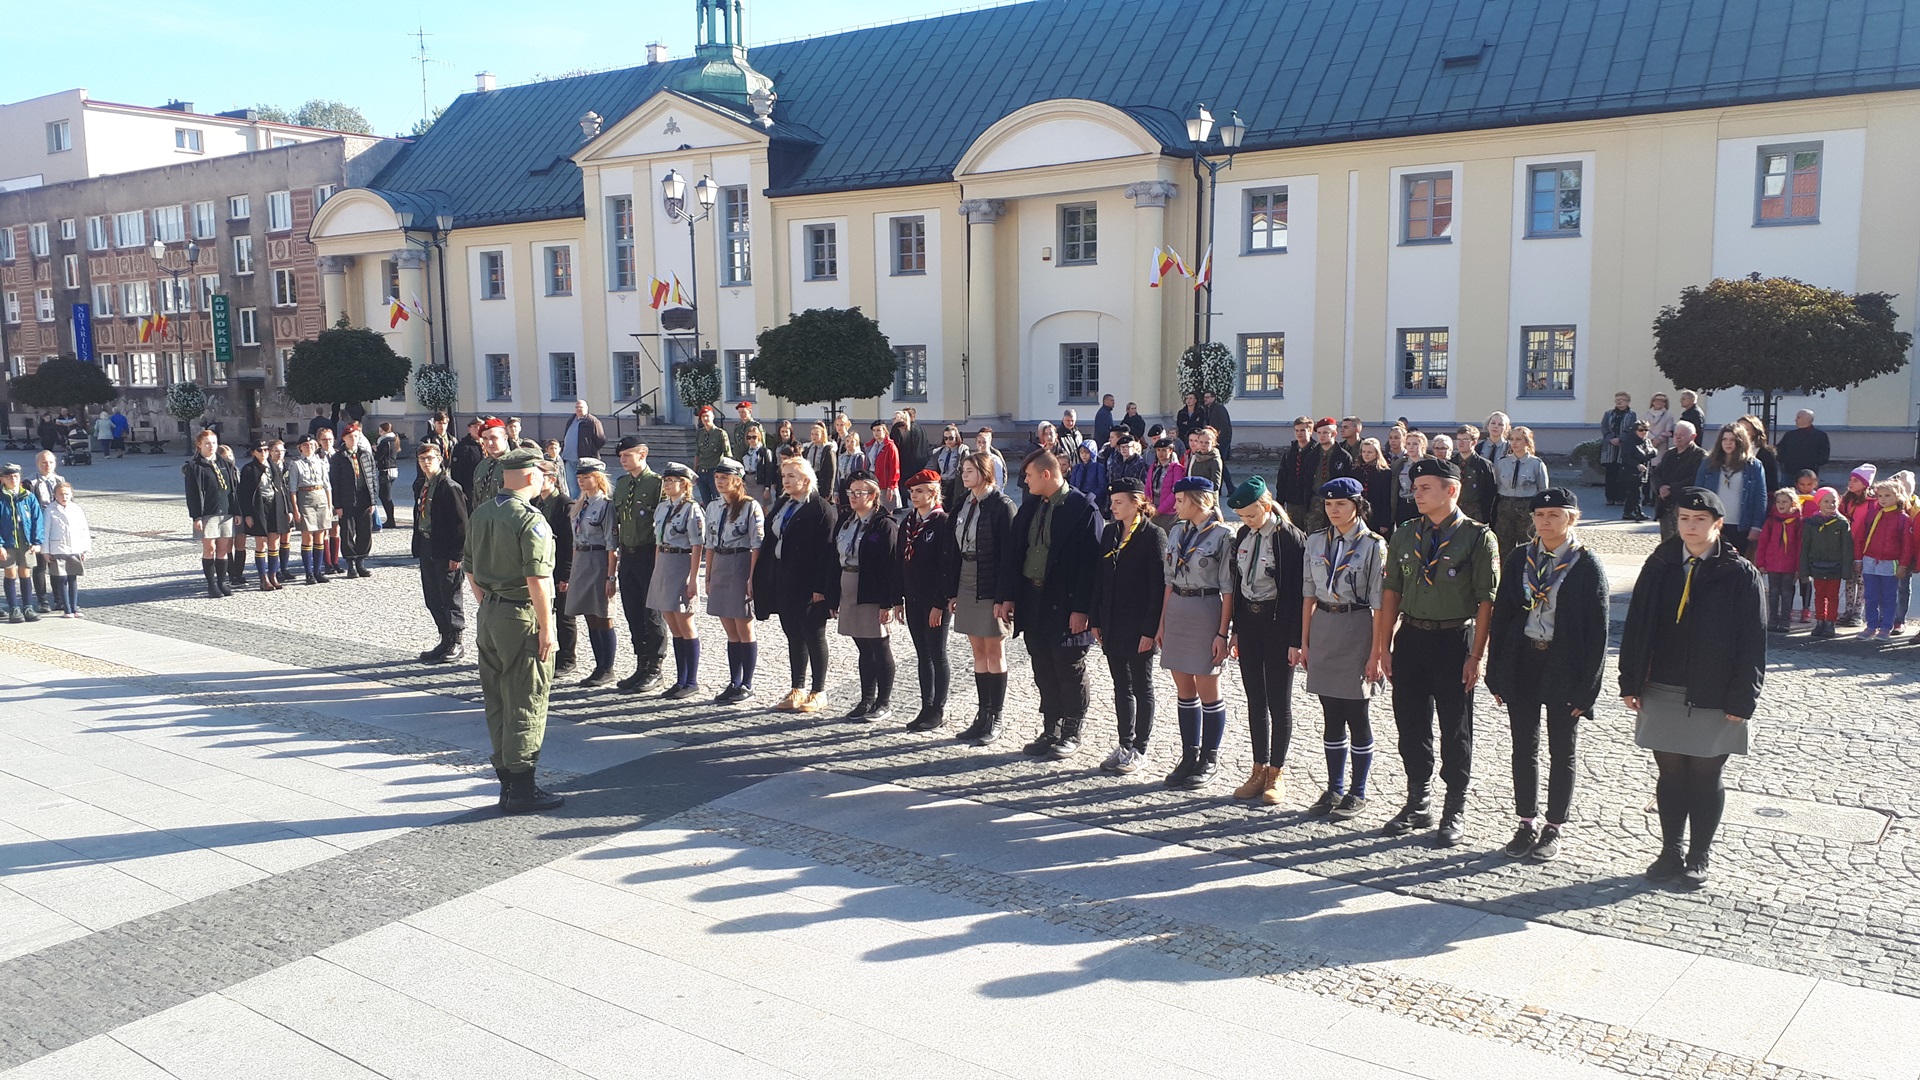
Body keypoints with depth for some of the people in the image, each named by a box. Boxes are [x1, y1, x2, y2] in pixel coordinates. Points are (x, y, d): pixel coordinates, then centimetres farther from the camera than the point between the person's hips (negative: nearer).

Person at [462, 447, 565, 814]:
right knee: (525, 705, -1)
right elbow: (537, 579, -20)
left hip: (488, 616, 8)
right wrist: (546, 628, -15)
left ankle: (506, 781, 23)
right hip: (522, 618, -8)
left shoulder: (480, 514, 9)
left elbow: (469, 569, 15)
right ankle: (521, 790, 4)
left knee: (497, 702, 14)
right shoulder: (529, 519, -16)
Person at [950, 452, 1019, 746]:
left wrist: (1005, 597, -20)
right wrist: (953, 592, 10)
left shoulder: (1002, 506, -11)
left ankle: (995, 721, 8)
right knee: (978, 652, 11)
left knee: (994, 652, 1)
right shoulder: (962, 506, 10)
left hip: (992, 590, -7)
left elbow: (1008, 554, -15)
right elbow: (957, 551, 13)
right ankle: (983, 716, 18)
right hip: (967, 589, 7)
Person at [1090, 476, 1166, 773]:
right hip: (1112, 624, 6)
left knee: (1141, 687, 6)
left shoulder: (1154, 535, -11)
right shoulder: (1110, 532, 9)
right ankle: (1125, 745, 22)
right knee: (1121, 687, 13)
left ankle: (1139, 750, 14)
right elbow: (1100, 578, 11)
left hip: (1138, 626, -6)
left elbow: (1159, 585, -14)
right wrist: (1096, 620, 8)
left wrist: (1150, 629, -16)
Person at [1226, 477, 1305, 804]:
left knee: (1278, 702, 4)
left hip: (1278, 624, -6)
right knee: (1255, 701, 11)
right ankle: (1259, 771, 20)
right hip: (1249, 621, 6)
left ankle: (1277, 774, 15)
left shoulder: (1290, 538, -13)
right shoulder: (1243, 535, 6)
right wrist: (1236, 630, 11)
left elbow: (1296, 592, -14)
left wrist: (1296, 640, -15)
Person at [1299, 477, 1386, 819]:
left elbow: (1379, 603, -8)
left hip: (1357, 628, -4)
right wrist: (1304, 642, 7)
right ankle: (1334, 789, 22)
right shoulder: (1315, 543, 6)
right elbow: (1308, 595, 10)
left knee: (1355, 715, 4)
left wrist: (1376, 653, -11)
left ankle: (1357, 794, 16)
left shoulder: (1373, 546, -7)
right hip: (1322, 629, 4)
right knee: (1331, 715, 10)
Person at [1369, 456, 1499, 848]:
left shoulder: (1477, 537, -7)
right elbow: (1391, 594, 8)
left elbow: (1486, 602, -9)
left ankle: (1455, 812, 21)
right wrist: (1381, 650, 4)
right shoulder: (1405, 536, 7)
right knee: (1411, 726, 10)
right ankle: (1418, 804, 27)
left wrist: (1475, 656, -13)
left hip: (1455, 640, -4)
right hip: (1410, 638, 4)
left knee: (1455, 731, 7)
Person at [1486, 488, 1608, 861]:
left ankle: (1553, 828, 22)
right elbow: (1501, 615, 5)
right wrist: (1496, 673, 2)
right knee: (1524, 748, 11)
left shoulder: (1587, 566, -8)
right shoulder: (1519, 559, 3)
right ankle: (1527, 823, 24)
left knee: (1562, 753, 9)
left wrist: (1586, 688, -11)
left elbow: (1597, 631, -8)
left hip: (1564, 668, -3)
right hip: (1522, 663, 3)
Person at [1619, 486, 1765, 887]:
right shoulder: (1660, 565, 2)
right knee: (1670, 775, 11)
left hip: (1714, 699, -3)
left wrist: (1741, 700, -10)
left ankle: (1700, 855, 23)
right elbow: (1636, 627, 5)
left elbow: (1752, 642, -6)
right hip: (1662, 694, 3)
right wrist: (1630, 683, 2)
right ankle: (1671, 850, 24)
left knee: (1705, 778, 8)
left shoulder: (1740, 574, -6)